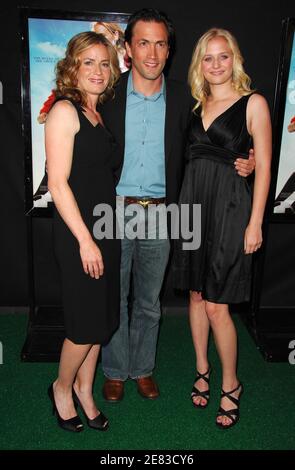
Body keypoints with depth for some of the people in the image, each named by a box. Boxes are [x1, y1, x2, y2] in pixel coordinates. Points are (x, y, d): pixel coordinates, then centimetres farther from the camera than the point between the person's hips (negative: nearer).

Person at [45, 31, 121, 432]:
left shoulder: (100, 114, 14)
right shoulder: (65, 110, -9)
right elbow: (58, 183, -16)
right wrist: (85, 240, -18)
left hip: (106, 228, 8)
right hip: (77, 232, -7)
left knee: (102, 318, 14)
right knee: (87, 323, 1)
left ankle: (84, 389, 33)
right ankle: (62, 387, 29)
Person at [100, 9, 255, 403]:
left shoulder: (182, 98, 1)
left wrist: (238, 164, -5)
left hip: (159, 215, 1)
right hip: (115, 209, -1)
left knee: (149, 301, 15)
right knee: (114, 298, 12)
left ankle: (142, 367, 37)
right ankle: (115, 370, 34)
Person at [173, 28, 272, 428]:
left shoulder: (253, 103, -1)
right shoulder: (197, 106, 14)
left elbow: (263, 166, -5)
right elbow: (191, 158, 14)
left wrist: (255, 223, -10)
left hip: (229, 206, -5)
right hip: (193, 203, 6)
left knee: (216, 305, -4)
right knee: (196, 294, 12)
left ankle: (231, 384, 19)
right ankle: (202, 370, 31)